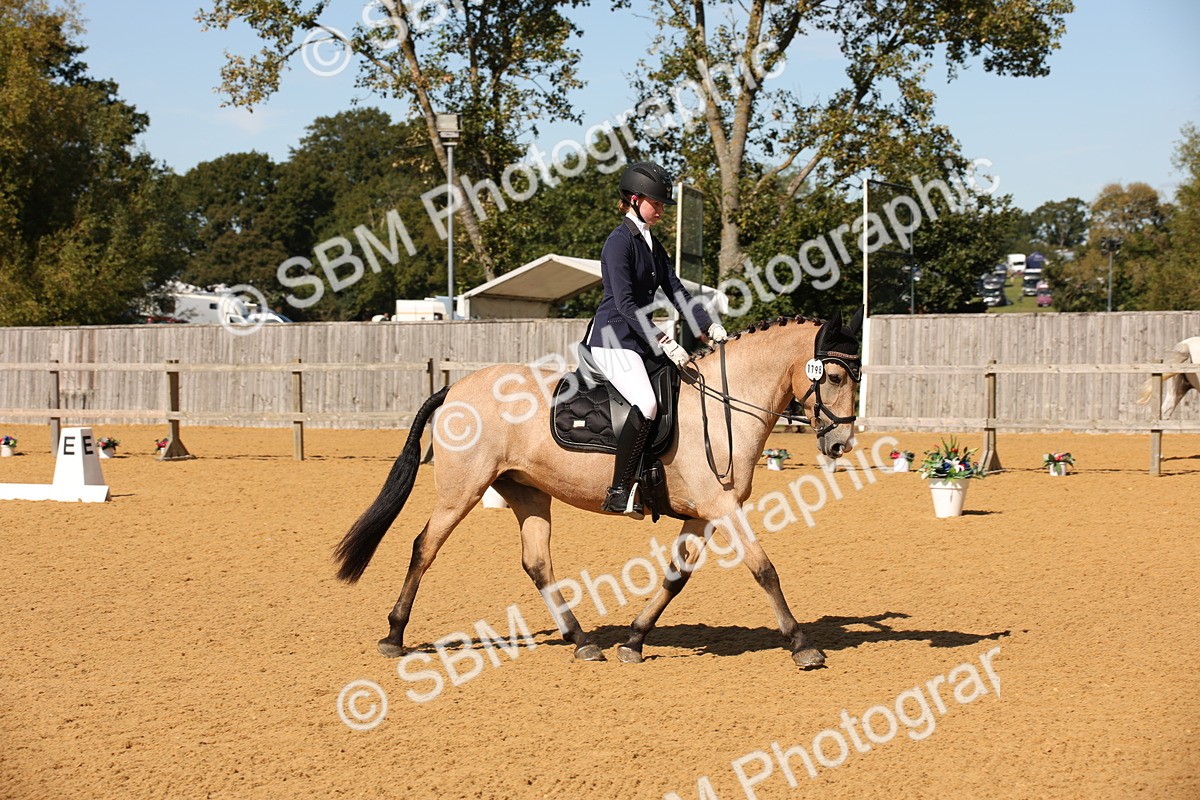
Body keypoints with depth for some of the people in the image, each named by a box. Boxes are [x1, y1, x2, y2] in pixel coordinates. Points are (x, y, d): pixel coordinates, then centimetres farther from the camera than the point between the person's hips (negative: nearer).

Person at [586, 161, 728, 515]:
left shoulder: (652, 244, 16)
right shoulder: (620, 242, -11)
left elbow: (676, 291, 14)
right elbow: (625, 304, -19)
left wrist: (711, 328, 1)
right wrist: (664, 343, -25)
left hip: (641, 340, 10)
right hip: (613, 340, -10)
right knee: (646, 404, -29)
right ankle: (619, 493, -28)